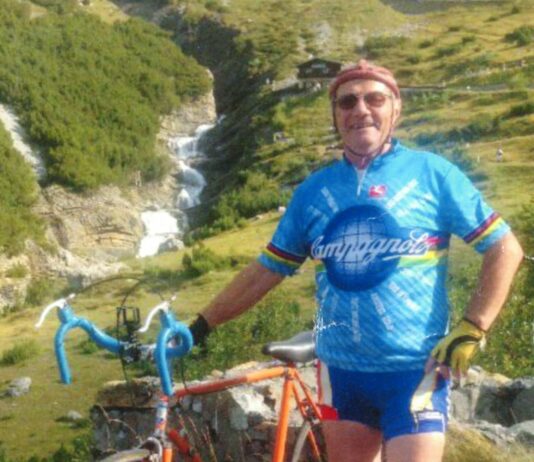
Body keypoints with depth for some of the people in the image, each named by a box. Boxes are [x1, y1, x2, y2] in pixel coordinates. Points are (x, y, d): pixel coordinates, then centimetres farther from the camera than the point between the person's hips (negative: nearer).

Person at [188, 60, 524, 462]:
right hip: (341, 371, 4)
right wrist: (201, 326, 8)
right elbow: (267, 270, 10)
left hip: (415, 371, -4)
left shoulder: (432, 173, -5)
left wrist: (472, 329, -12)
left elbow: (505, 249, -4)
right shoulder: (314, 189, 5)